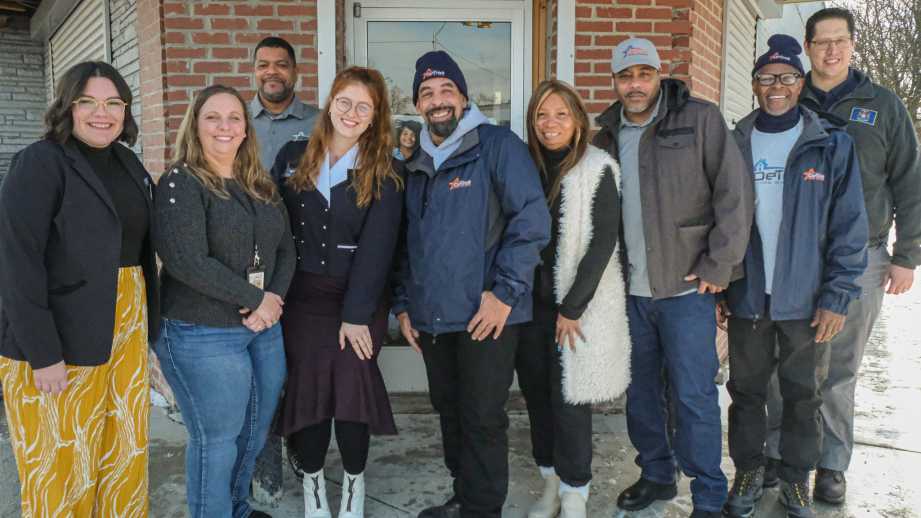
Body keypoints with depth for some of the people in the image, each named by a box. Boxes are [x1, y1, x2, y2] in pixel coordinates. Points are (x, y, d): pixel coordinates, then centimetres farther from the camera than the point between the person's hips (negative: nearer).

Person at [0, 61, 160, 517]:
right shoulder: (40, 163, -10)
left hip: (126, 328, 7)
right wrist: (43, 353, -21)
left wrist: (149, 325, 9)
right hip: (61, 338, -6)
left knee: (126, 453, 14)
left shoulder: (128, 164, 10)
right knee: (62, 466, 5)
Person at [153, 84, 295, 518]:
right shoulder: (181, 183, -10)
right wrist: (254, 298, -16)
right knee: (216, 440, 3)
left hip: (264, 328, 7)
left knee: (255, 433, 17)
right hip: (202, 335, -7)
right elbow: (186, 261, -20)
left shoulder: (261, 186, 11)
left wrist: (274, 298, -8)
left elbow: (285, 248, 11)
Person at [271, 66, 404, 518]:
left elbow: (377, 246, -9)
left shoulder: (384, 173, -1)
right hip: (302, 297, 2)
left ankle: (354, 482, 19)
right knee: (307, 386, 1)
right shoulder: (293, 158, 6)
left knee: (352, 385, -5)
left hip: (359, 299, -2)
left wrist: (356, 313, -15)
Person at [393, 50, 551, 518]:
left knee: (482, 420, 1)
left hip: (484, 316, -7)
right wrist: (404, 303, 15)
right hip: (431, 317, 7)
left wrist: (505, 291, -18)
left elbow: (532, 218, -15)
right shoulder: (417, 166, 15)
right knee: (450, 412, 17)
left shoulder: (497, 146, -6)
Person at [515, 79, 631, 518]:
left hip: (578, 306, -5)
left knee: (569, 399, -1)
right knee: (537, 395, 12)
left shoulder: (598, 170, -6)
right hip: (530, 302, 5)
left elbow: (603, 241, -12)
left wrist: (572, 307, -15)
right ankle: (551, 483, 29)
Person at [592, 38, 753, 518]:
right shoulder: (608, 136, 10)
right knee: (640, 388, 15)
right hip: (629, 289, 5)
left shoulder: (699, 119, -5)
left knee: (693, 395, -1)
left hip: (685, 285, -5)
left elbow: (734, 192, -9)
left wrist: (718, 266, -11)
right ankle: (657, 473, 34)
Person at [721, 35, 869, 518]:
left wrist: (837, 297, -10)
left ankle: (796, 477, 30)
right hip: (746, 298, 2)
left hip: (806, 300, -1)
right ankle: (748, 472, 31)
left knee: (803, 394, 12)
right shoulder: (734, 145, 1)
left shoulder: (831, 145, -5)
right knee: (746, 389, 13)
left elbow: (849, 227, -5)